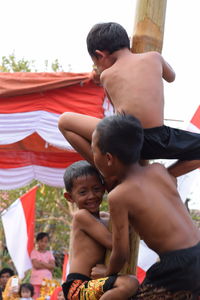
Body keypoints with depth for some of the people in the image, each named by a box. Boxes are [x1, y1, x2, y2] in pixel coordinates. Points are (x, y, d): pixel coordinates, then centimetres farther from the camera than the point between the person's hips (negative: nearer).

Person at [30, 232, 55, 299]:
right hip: (36, 280, -2)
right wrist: (47, 265, -6)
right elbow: (36, 265, -10)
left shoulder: (49, 253, 11)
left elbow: (52, 266, -3)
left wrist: (41, 262, -8)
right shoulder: (34, 252, 3)